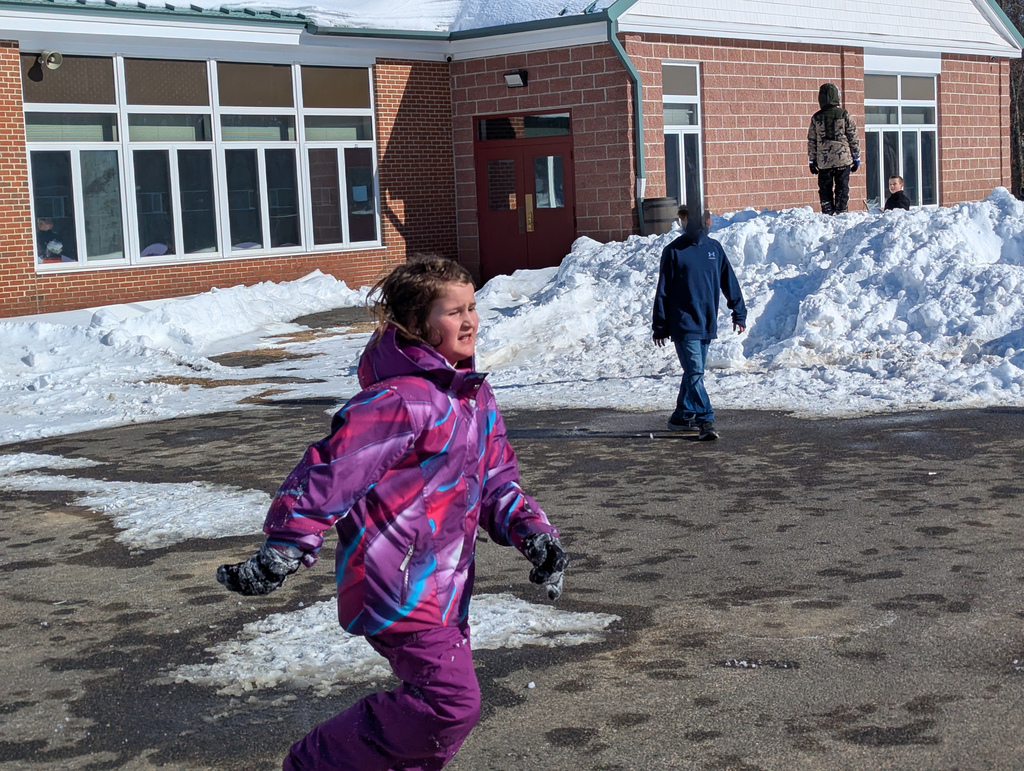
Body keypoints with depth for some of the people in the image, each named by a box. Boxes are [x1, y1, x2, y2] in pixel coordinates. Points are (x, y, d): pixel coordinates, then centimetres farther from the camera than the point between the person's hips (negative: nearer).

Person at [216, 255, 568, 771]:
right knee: (452, 704, -13)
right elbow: (330, 471, -22)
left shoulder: (473, 396, 10)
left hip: (444, 584, 9)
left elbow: (495, 480, 16)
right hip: (399, 588, -9)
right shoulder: (400, 400, -20)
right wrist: (283, 551, -24)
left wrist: (532, 533, 0)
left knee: (443, 704, 15)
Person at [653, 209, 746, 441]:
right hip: (684, 324, -5)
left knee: (694, 372, 12)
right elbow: (663, 291, -3)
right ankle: (706, 421, -17)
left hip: (707, 325, 5)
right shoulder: (674, 251, -4)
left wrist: (739, 313, 10)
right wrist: (660, 327, -4)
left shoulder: (714, 248, 9)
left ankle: (682, 417, 24)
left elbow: (729, 282, 14)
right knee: (695, 373, -13)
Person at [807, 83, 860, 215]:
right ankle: (840, 211, 2)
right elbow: (853, 138, 1)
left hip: (823, 161, 1)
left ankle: (827, 212, 5)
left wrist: (811, 161, 11)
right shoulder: (844, 115, -2)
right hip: (843, 159, -1)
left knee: (825, 189, 7)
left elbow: (811, 141, 3)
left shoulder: (816, 118, 0)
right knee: (842, 189, 5)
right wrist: (856, 158, 9)